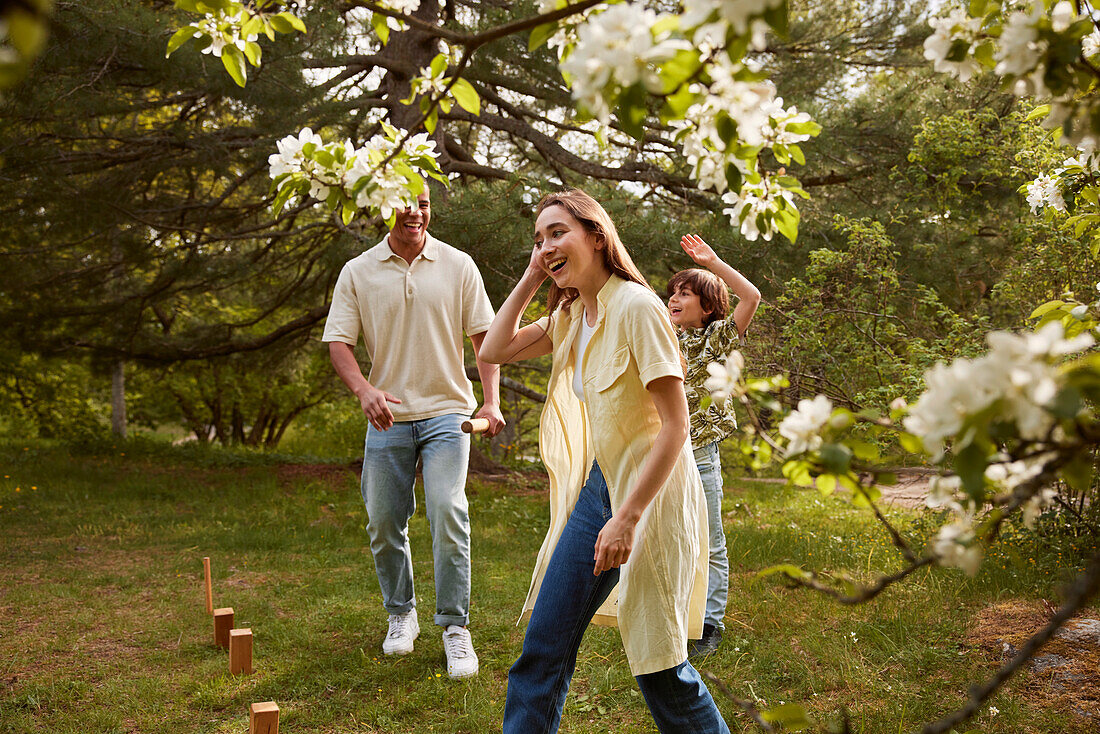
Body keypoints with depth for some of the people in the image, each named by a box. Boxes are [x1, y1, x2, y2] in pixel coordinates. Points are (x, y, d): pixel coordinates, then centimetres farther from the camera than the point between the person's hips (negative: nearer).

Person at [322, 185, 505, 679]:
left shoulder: (458, 266, 2)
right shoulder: (357, 273, 2)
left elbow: (484, 335, 5)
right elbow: (338, 342, 0)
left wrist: (491, 400, -7)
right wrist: (363, 389, -20)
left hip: (446, 412, -1)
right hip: (387, 417, 2)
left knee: (448, 514, -13)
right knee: (384, 524, 7)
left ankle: (455, 626, -1)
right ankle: (401, 615, 29)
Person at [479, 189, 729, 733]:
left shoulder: (636, 306, -18)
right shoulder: (571, 315, 8)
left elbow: (675, 425, -21)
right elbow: (493, 350, 10)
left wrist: (628, 517, -24)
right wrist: (531, 279, 3)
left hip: (651, 494, -8)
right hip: (599, 486, 8)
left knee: (659, 667, 3)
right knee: (542, 649, 8)